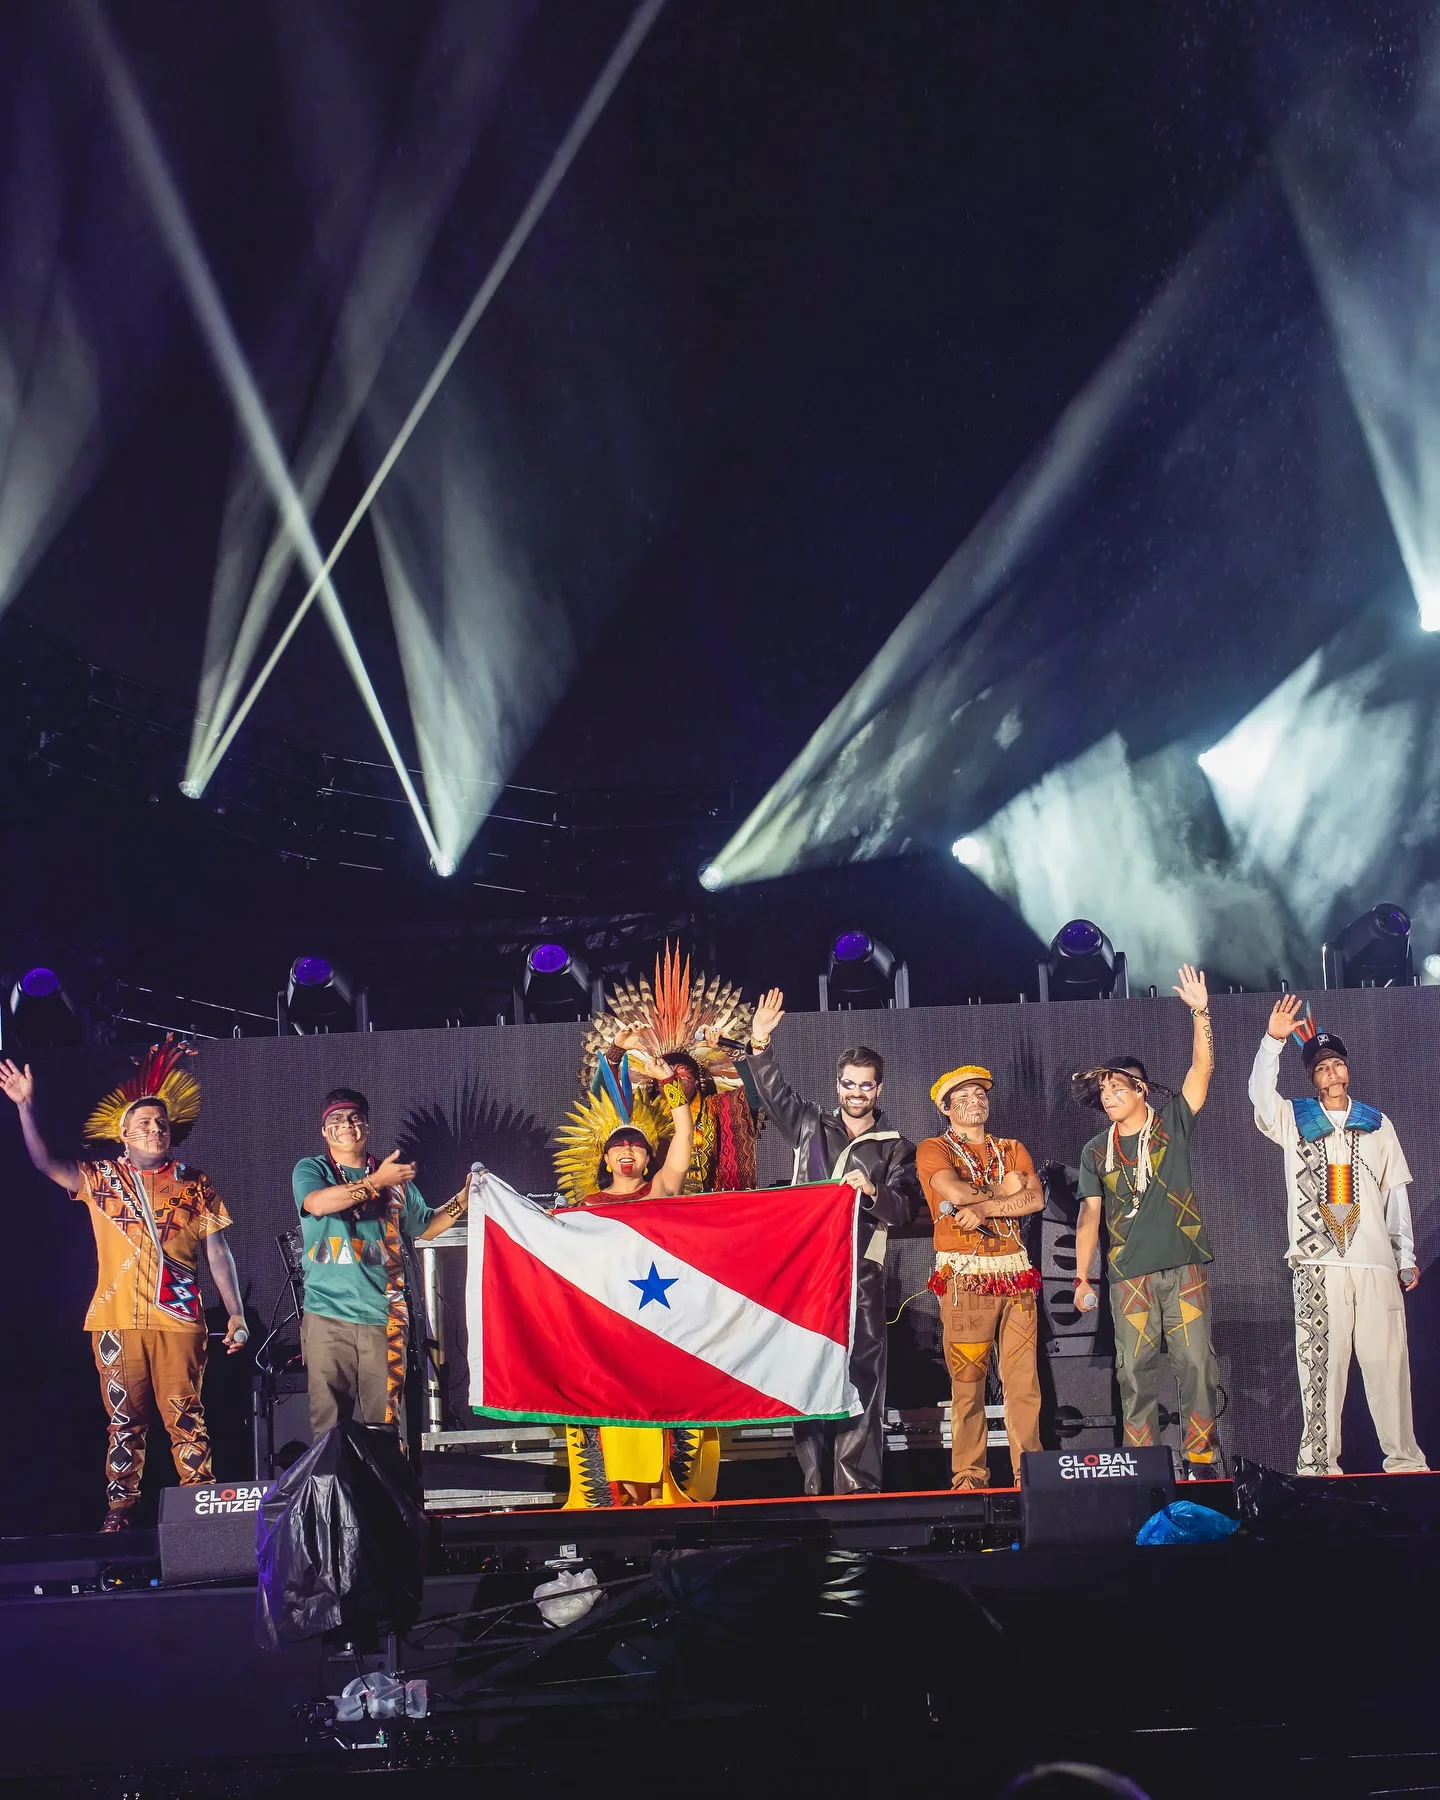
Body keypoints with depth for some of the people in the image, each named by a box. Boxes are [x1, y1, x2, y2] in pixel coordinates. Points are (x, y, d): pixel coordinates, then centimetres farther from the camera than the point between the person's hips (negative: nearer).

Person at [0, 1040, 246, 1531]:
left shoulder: (194, 1183, 9)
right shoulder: (100, 1178, 10)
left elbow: (217, 1252, 9)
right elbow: (45, 1162, -2)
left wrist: (235, 1313, 2)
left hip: (179, 1320, -1)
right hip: (117, 1321, 1)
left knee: (185, 1417, -4)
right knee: (124, 1421, 4)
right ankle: (119, 1513, 8)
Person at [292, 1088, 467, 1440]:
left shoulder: (395, 1177, 15)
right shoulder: (311, 1170, 7)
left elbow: (425, 1226, 28)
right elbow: (317, 1203, -16)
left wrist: (464, 1198, 14)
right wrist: (376, 1181, -20)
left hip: (383, 1317, 2)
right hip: (328, 1315, -2)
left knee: (384, 1423, 0)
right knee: (328, 1421, -6)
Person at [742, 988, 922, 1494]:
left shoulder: (896, 1148, 11)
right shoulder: (811, 1126, 18)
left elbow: (906, 1207, 1)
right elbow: (775, 1094, 16)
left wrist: (872, 1191, -18)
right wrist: (760, 1045, 3)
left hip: (860, 1272, -2)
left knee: (860, 1376, -9)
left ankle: (858, 1487, -11)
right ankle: (815, 1487, 0)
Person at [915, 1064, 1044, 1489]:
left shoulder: (1011, 1149, 18)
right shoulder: (933, 1150, 5)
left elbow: (1036, 1198, 1)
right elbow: (954, 1192, -16)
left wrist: (982, 1207, -11)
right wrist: (1004, 1191, -3)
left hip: (1014, 1275, 4)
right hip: (965, 1277, -4)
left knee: (1023, 1379, 0)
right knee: (967, 1383, -6)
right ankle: (968, 1476, -2)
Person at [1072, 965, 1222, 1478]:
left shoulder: (1172, 1123, 6)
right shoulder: (1097, 1151, 12)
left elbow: (1202, 1067, -4)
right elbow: (1090, 1214, 9)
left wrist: (1200, 1012, -14)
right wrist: (1081, 1276, 0)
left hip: (1183, 1266, -2)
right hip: (1129, 1276, 2)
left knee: (1197, 1364, -6)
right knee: (1135, 1372, -1)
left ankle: (1201, 1462, -2)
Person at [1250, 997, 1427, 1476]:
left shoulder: (1377, 1125, 18)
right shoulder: (1295, 1120, 14)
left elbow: (1396, 1193, 18)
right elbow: (1260, 1092, -6)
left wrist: (1406, 1255, 13)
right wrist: (1273, 1039, -18)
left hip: (1375, 1260, 1)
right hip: (1317, 1261, -1)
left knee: (1387, 1357, -4)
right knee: (1321, 1360, -6)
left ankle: (1403, 1457, 1)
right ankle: (1320, 1461, -5)